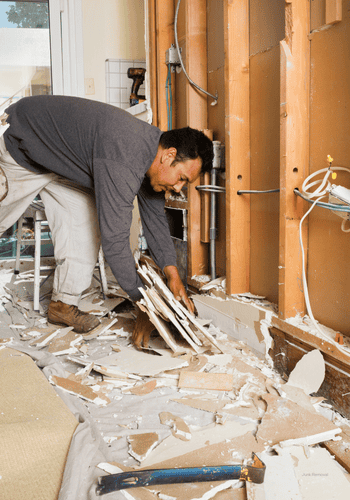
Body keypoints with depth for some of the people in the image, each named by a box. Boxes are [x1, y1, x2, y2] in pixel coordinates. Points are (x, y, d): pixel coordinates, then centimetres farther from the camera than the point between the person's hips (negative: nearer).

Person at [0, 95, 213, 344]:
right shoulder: (121, 163, -41)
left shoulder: (152, 146, -12)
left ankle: (64, 303, 4)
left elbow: (155, 217, -3)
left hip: (61, 154, 7)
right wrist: (144, 302, -31)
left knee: (86, 221, -3)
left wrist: (173, 274, -7)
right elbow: (114, 239, -39)